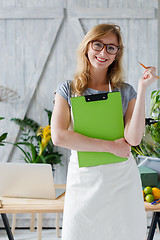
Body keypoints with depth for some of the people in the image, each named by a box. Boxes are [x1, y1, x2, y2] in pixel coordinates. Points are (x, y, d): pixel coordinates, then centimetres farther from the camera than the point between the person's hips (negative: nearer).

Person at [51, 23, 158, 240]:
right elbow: (59, 136, -12)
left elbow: (133, 138, -11)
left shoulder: (125, 92, 3)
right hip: (83, 179, 0)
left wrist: (142, 89, -13)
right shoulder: (67, 90, 2)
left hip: (122, 180, 1)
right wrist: (111, 146, -13)